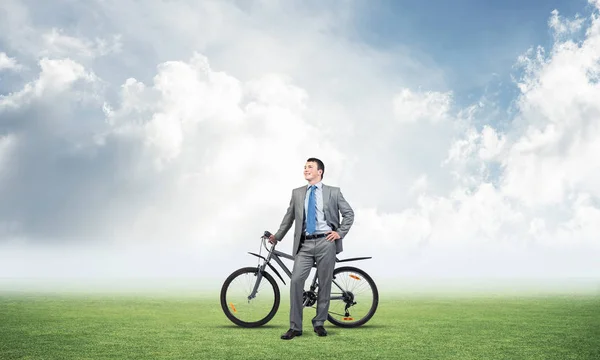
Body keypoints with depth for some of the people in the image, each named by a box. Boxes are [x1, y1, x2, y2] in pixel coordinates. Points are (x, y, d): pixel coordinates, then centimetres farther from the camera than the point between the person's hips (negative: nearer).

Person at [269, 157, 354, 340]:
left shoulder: (334, 192, 6)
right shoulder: (297, 193, 13)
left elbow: (349, 213, 10)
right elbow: (289, 217, 19)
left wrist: (340, 233, 1)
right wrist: (277, 236, 20)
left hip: (326, 243, -1)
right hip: (305, 244, 2)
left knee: (324, 284, 3)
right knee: (296, 280, -12)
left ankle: (319, 323, 17)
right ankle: (295, 326, -5)